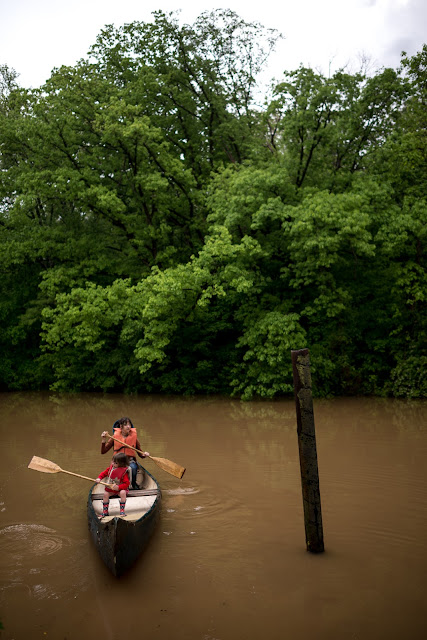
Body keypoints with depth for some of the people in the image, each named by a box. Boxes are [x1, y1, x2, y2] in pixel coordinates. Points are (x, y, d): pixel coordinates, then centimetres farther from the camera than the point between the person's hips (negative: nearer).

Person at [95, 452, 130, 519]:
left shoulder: (124, 471, -20)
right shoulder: (111, 467, -3)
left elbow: (126, 483, -21)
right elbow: (104, 473, 7)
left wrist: (118, 487, -32)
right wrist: (99, 478, -13)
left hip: (120, 488, -5)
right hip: (110, 488, 5)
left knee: (123, 493, -33)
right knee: (105, 494, -18)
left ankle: (122, 510, -21)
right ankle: (105, 511, 0)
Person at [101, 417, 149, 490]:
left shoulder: (134, 437, 2)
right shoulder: (115, 436, -1)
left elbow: (140, 453, 7)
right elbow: (103, 451, 1)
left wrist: (144, 454, -15)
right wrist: (103, 440, -13)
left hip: (130, 461, 1)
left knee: (133, 467, -35)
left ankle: (134, 485, -7)